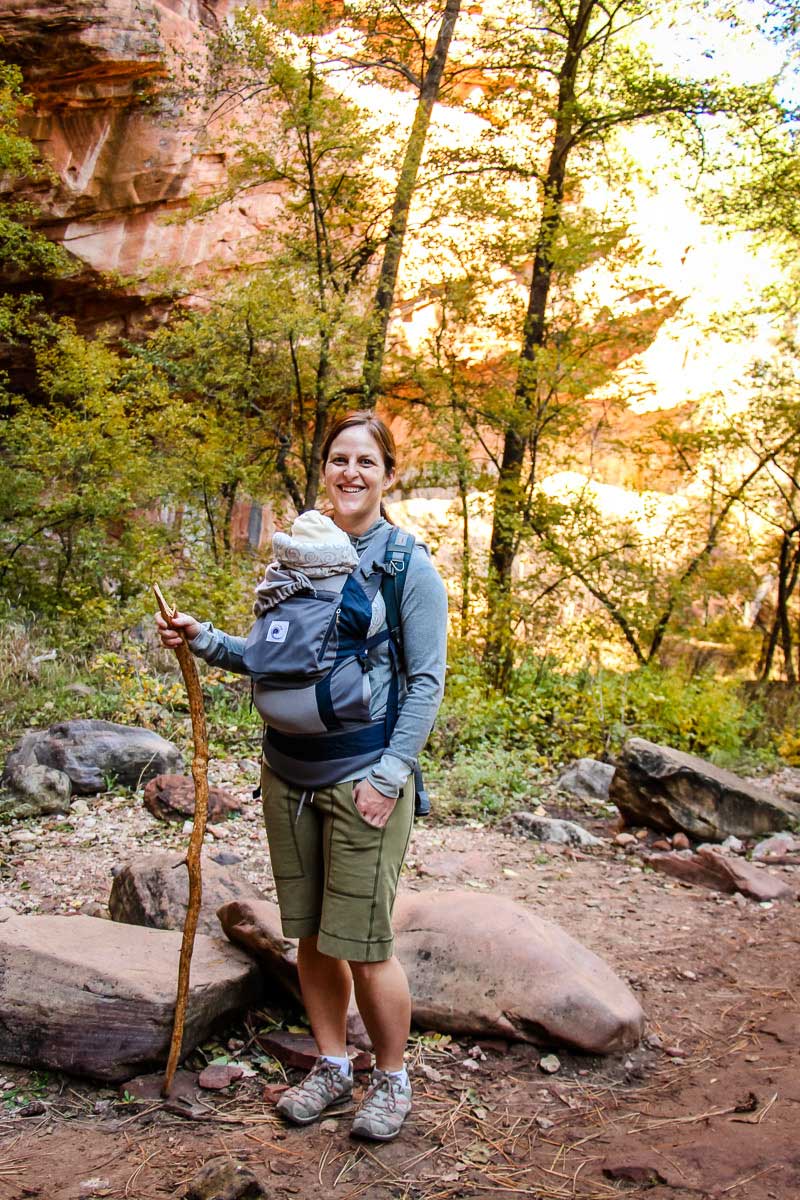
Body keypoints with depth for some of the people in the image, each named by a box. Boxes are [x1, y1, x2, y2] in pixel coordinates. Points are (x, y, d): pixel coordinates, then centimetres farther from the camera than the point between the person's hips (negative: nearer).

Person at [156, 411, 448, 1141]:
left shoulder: (409, 563, -6)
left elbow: (427, 682, -8)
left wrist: (388, 775, -14)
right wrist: (203, 640, -1)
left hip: (363, 780, -5)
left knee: (363, 943, 1)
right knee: (310, 936, 14)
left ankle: (393, 1079, 24)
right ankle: (331, 1066, 34)